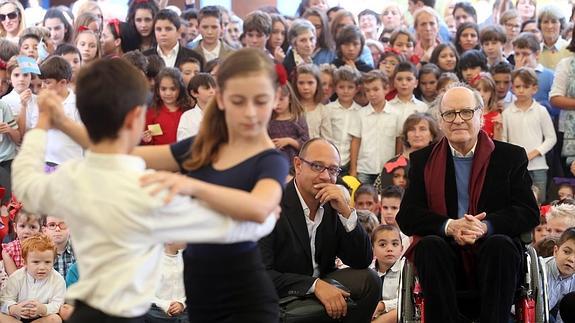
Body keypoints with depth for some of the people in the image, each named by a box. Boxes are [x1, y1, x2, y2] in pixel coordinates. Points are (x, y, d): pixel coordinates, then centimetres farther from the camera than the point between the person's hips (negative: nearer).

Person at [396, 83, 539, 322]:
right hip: (443, 257, 1)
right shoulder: (422, 160, 13)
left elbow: (529, 213, 0)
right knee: (429, 246, -31)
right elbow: (406, 217, 3)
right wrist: (449, 226, -17)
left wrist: (485, 226, -19)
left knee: (501, 244, -32)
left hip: (493, 256, -1)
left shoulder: (511, 156, 10)